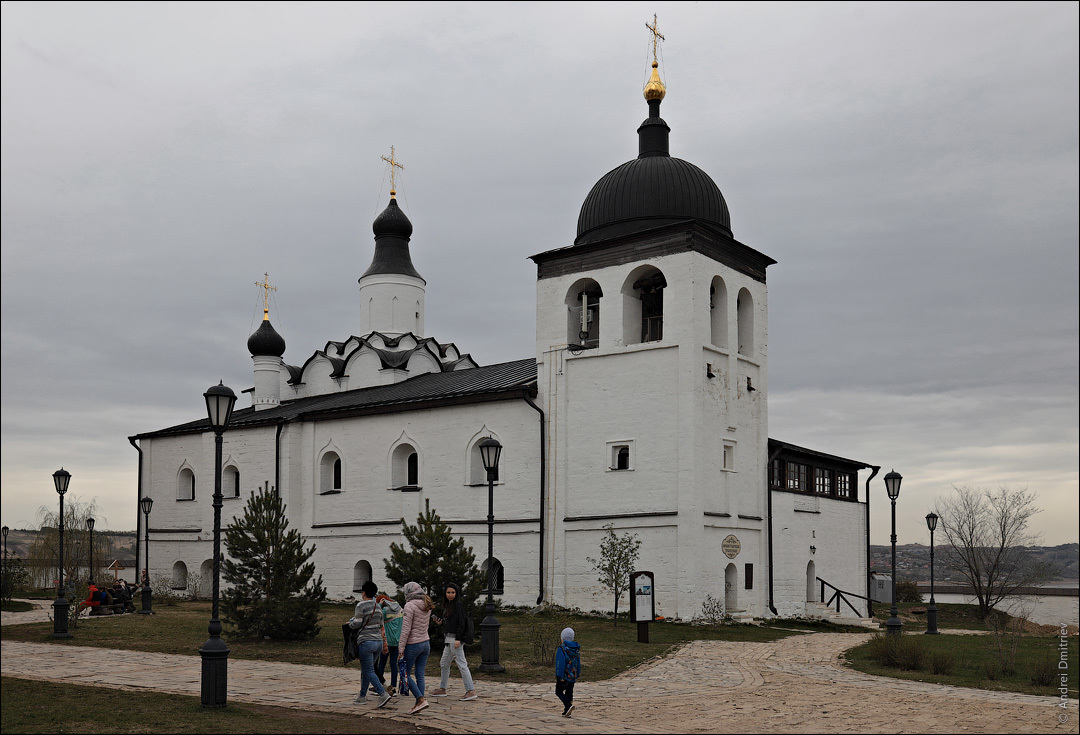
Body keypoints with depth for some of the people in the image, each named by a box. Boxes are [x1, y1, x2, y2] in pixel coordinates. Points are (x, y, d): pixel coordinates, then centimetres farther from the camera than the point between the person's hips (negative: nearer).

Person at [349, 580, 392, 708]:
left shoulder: (361, 606, -8)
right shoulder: (377, 606, 14)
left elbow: (357, 624, -11)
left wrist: (351, 621, 8)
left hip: (366, 641, -7)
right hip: (378, 641, 7)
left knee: (369, 671, -6)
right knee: (366, 669, 18)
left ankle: (383, 694, -19)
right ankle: (362, 695, 22)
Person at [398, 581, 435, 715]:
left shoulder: (410, 606, -16)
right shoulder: (427, 606, 8)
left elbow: (406, 629, -18)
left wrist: (401, 648, -15)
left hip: (413, 644, -7)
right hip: (426, 642, 7)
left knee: (405, 674, 4)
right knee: (420, 675, 10)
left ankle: (421, 700, -7)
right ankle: (418, 704, 11)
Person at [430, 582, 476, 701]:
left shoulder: (458, 605, -11)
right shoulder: (448, 605, 17)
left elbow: (461, 623, -17)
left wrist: (458, 639, -23)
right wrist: (441, 622, 6)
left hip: (455, 639, -10)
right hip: (448, 639, 10)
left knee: (462, 664, -11)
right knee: (444, 664, 17)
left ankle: (471, 691, -11)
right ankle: (442, 689, 28)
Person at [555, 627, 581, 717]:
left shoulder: (561, 649, -16)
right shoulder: (576, 649, 6)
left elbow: (560, 664, -19)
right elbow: (578, 663, 11)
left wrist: (558, 676, -16)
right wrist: (577, 674, 19)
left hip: (564, 676, -6)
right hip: (573, 676, 6)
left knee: (558, 692, 5)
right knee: (569, 693, 13)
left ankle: (568, 705, -14)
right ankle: (566, 711, 14)